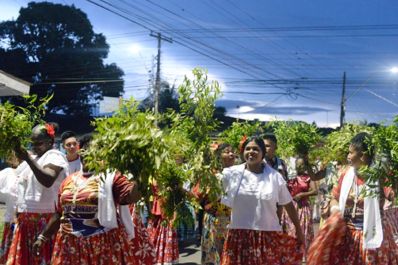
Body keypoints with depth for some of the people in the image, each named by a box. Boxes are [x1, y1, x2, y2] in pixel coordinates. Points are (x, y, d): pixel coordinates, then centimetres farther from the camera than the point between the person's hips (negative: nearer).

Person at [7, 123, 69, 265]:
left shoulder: (54, 156, -7)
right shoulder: (33, 158, 19)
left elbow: (48, 181, -25)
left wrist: (27, 159, -29)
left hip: (45, 220, -8)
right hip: (25, 220, 8)